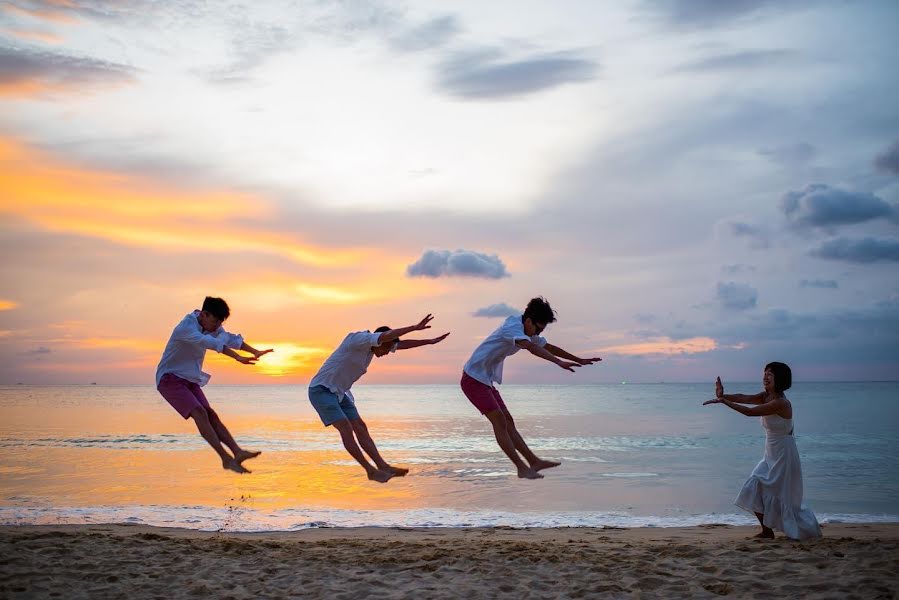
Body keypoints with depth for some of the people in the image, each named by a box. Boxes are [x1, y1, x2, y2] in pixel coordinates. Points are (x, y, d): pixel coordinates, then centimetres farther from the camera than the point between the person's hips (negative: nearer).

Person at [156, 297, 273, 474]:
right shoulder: (185, 328, -24)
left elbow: (231, 339, 7)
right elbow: (212, 344, -35)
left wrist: (255, 352, -6)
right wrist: (238, 358, -44)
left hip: (190, 380, 8)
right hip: (170, 379, -8)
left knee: (211, 415, -6)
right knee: (199, 413, -22)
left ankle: (237, 452, -16)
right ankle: (226, 458, -28)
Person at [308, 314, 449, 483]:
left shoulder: (370, 346, 7)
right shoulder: (357, 339, -20)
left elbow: (402, 344, 11)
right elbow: (387, 335, -33)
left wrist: (430, 341, 9)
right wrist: (415, 327, -34)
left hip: (338, 393, 9)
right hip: (321, 390, -9)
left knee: (360, 428, 0)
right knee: (346, 429, -17)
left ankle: (383, 467, -4)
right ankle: (371, 470, -15)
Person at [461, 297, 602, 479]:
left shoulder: (528, 331, 10)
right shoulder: (512, 327, -22)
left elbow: (549, 347, 19)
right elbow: (532, 348, -39)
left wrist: (579, 360, 19)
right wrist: (559, 362, -49)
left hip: (486, 382, 10)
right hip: (473, 379, -10)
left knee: (507, 421, 7)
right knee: (499, 421, -15)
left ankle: (534, 462, 8)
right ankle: (522, 468, -16)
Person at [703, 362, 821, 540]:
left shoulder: (780, 403, -23)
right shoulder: (766, 396, 3)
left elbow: (749, 412, -28)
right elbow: (743, 398, -10)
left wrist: (724, 401, -28)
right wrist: (723, 396, -27)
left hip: (783, 454, -9)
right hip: (770, 454, 9)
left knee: (782, 497, -1)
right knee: (754, 488, 4)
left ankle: (808, 529, 18)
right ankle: (767, 531, 12)